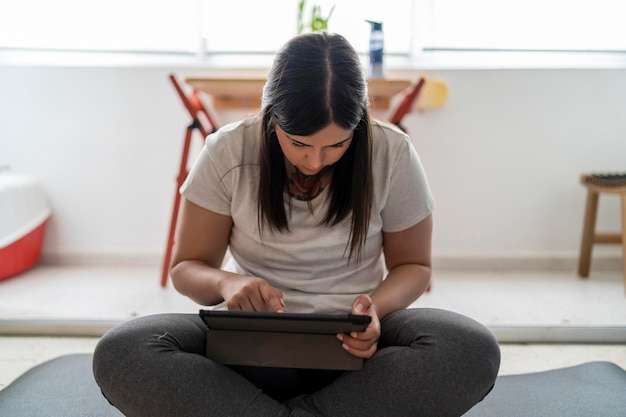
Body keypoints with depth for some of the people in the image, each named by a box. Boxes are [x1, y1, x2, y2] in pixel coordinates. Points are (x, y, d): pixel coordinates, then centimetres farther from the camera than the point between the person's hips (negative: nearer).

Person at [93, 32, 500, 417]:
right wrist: (225, 282, -24)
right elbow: (187, 268, 2)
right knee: (119, 353, -27)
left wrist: (376, 306, -18)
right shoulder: (227, 152, -7)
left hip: (352, 345, 1)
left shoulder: (393, 153, -7)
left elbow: (413, 265, 6)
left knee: (475, 351, -31)